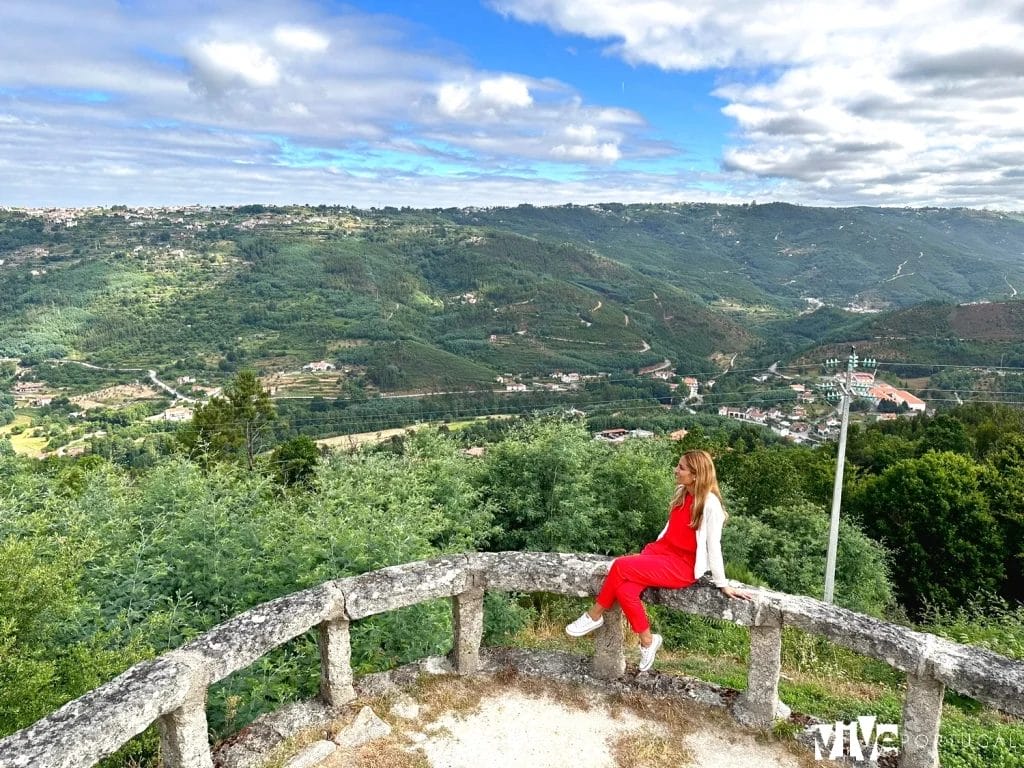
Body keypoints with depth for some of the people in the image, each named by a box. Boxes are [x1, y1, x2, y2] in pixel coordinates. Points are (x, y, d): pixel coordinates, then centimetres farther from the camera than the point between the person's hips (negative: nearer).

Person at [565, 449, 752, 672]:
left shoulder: (710, 503, -16)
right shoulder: (682, 492, 8)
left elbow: (714, 546, -14)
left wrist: (722, 585, -7)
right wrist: (650, 552, 16)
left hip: (683, 567, -7)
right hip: (661, 551, 7)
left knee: (620, 566, -23)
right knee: (625, 590, -21)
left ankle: (595, 616, -2)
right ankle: (648, 642, -2)